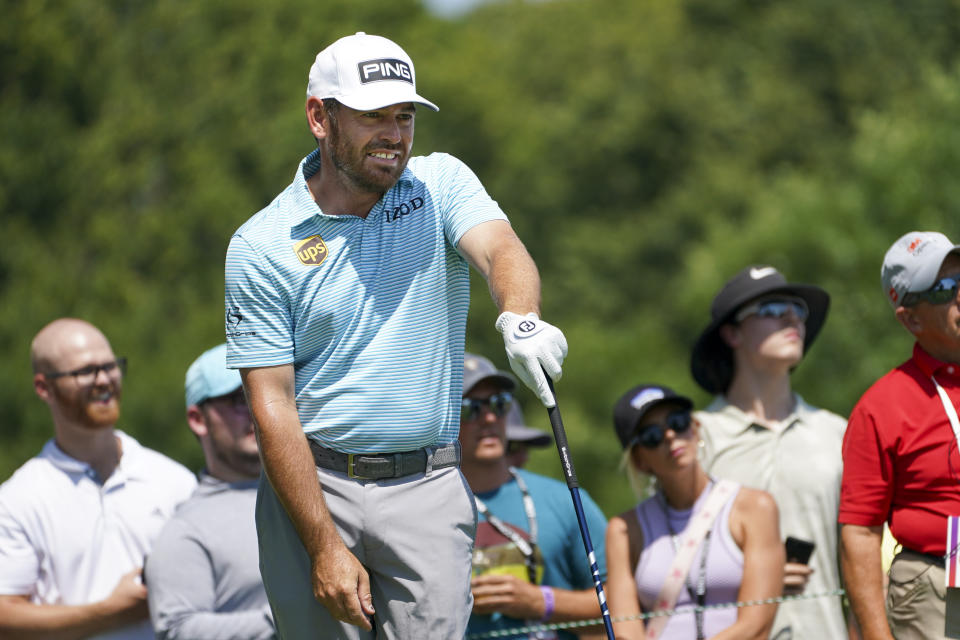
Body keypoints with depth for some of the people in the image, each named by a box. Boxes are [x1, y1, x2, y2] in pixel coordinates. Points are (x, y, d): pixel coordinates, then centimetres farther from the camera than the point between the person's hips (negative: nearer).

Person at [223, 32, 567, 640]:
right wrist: (325, 548, -14)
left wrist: (519, 317, -42)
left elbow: (500, 249, -17)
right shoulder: (260, 246, -3)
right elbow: (273, 407, -7)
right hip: (311, 483, -1)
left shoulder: (442, 184, 4)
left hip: (428, 487, 1)